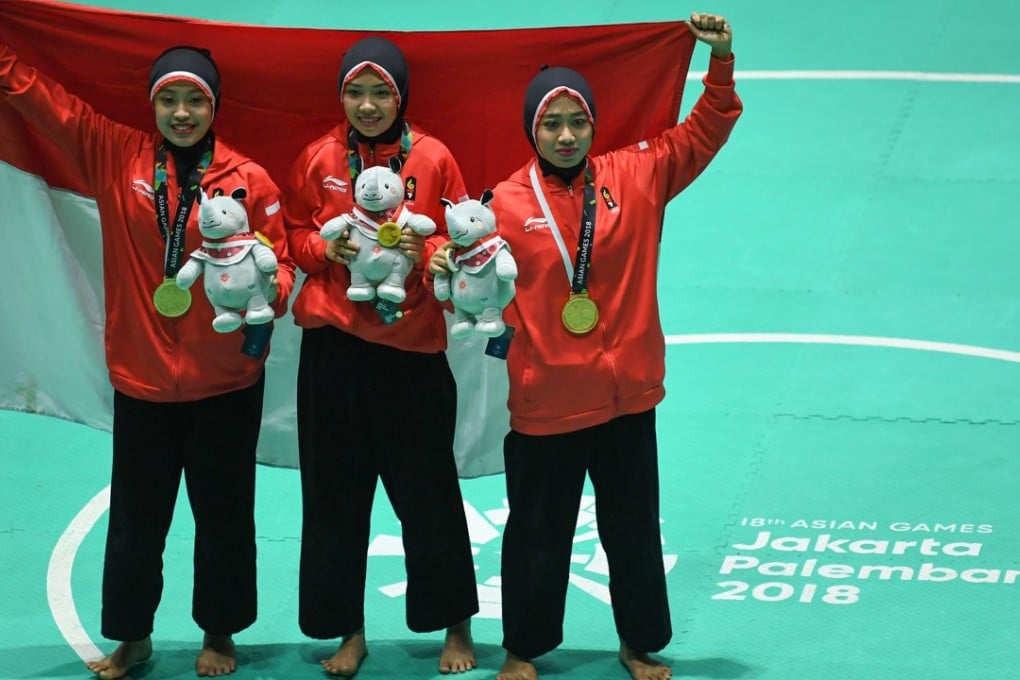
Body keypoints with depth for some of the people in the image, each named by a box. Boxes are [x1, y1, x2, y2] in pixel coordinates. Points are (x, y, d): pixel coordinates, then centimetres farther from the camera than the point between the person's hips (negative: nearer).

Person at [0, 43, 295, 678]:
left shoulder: (250, 180, -6)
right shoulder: (115, 157, -2)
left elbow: (279, 264, -2)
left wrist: (267, 293, -24)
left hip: (226, 383, -1)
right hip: (142, 377, 1)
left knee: (223, 513, 10)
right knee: (135, 515, 10)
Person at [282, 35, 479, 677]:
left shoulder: (434, 159, -2)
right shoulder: (318, 159, 2)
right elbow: (293, 235, 10)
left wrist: (424, 252, -18)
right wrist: (326, 248, -11)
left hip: (413, 345, -2)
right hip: (333, 345, 2)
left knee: (428, 491, 6)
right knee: (335, 493, 6)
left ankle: (456, 626, 21)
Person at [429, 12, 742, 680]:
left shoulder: (636, 175, 0)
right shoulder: (506, 202, -7)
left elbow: (703, 134, 5)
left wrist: (721, 63, -8)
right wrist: (452, 270, -23)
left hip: (628, 397, 2)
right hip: (544, 403, -2)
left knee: (634, 528, 14)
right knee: (538, 533, 10)